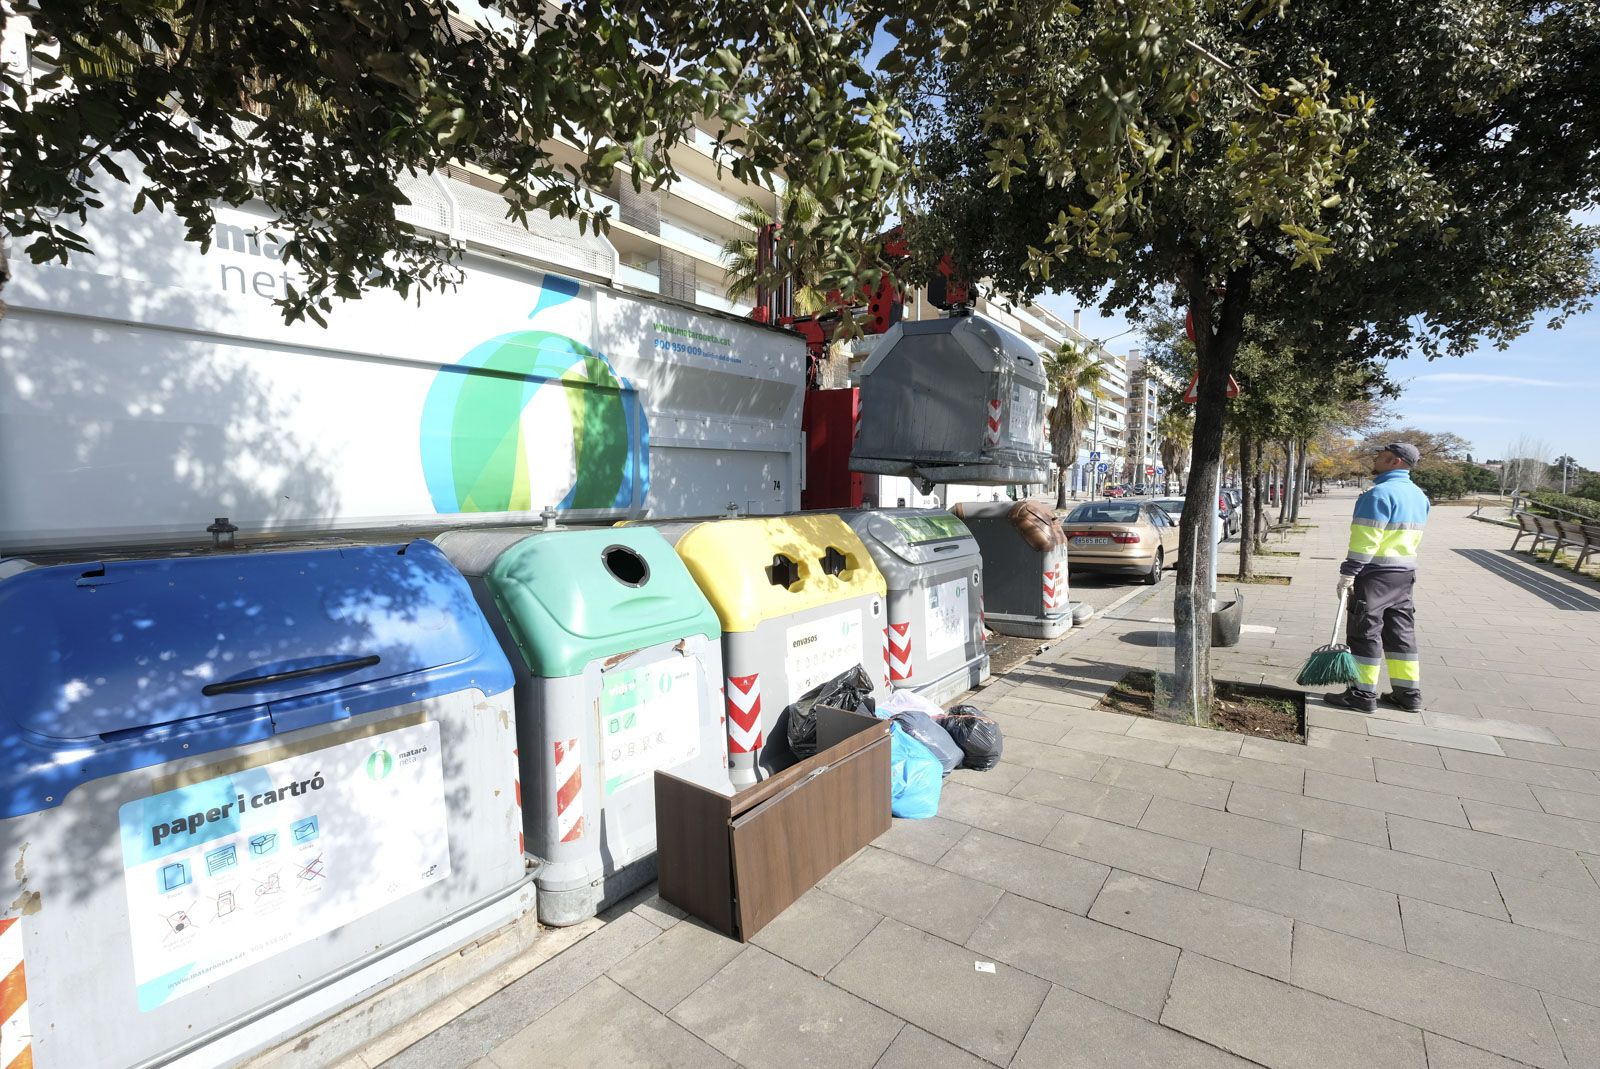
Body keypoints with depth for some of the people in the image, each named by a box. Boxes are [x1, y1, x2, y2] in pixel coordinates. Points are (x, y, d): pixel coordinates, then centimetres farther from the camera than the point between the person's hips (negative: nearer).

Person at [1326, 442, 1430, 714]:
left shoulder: (1380, 493, -17)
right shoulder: (1418, 495, 13)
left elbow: (1365, 540, -21)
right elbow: (1413, 537, 18)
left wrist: (1347, 574, -18)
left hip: (1375, 574, -9)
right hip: (1405, 572, 9)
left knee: (1365, 632, -2)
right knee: (1401, 631, 14)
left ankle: (1363, 694, 2)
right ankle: (1408, 692, 20)